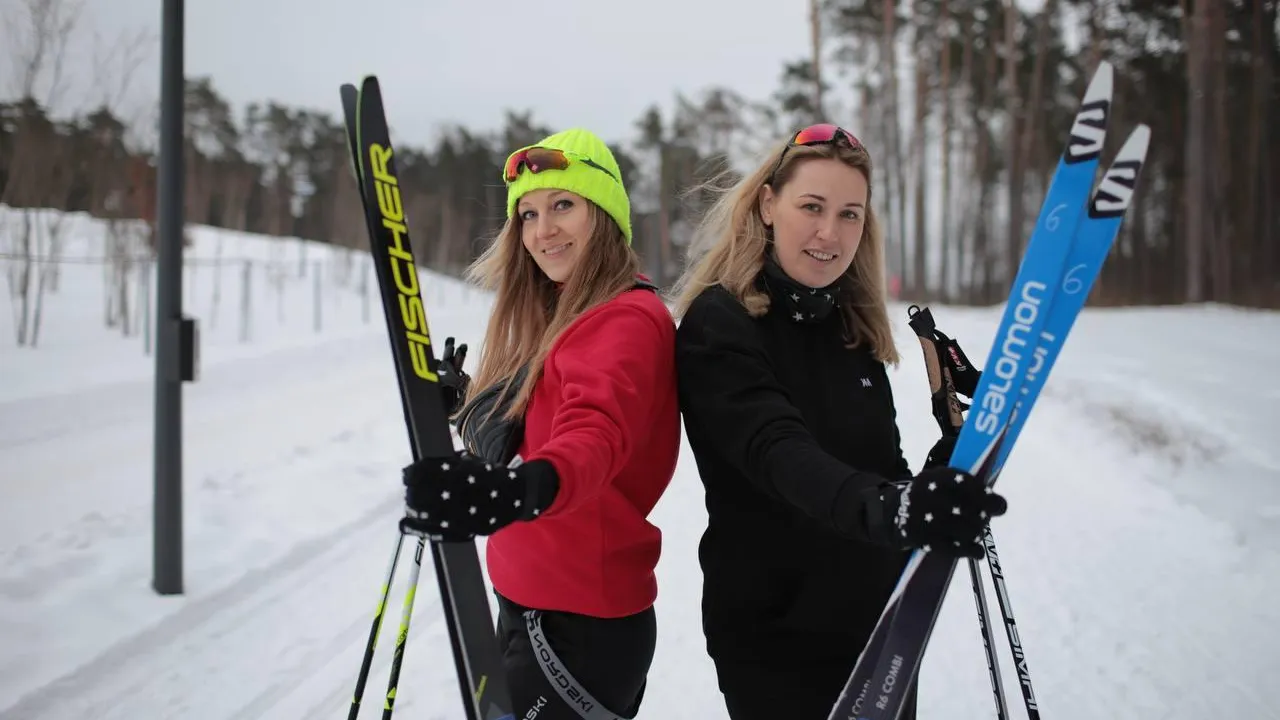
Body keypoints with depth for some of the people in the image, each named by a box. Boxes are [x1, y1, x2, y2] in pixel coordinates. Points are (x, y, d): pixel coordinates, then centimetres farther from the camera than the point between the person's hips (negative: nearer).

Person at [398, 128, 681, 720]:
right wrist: (469, 402, 8)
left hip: (580, 626, -9)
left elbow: (594, 433, -36)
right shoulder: (554, 323, 14)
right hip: (527, 606, 9)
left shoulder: (629, 320, -16)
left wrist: (523, 490, -54)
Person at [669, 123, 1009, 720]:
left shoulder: (855, 325, 6)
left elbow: (880, 468, 12)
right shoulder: (717, 325, -15)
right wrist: (887, 507, -49)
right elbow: (778, 454, -31)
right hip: (775, 639, -6)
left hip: (880, 627, 6)